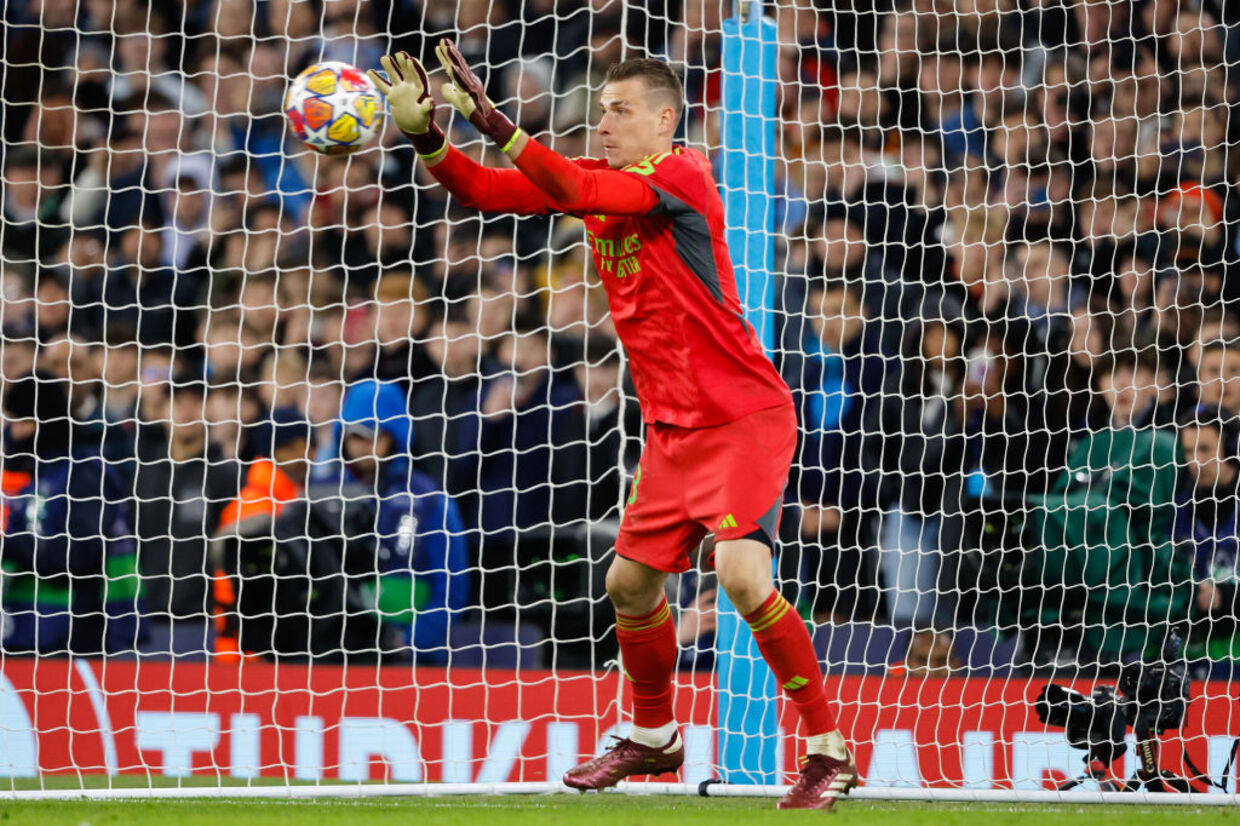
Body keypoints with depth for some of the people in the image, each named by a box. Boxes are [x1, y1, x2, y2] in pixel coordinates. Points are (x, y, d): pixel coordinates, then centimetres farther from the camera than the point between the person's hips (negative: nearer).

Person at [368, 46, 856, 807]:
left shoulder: (684, 175, -15)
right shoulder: (598, 178, 7)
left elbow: (578, 192, -30)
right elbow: (486, 192, 2)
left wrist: (491, 119, -34)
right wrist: (424, 134, -14)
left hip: (743, 417, -8)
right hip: (673, 427, 8)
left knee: (742, 573, -21)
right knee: (632, 581, 11)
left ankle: (830, 751, -11)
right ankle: (653, 737, 35)